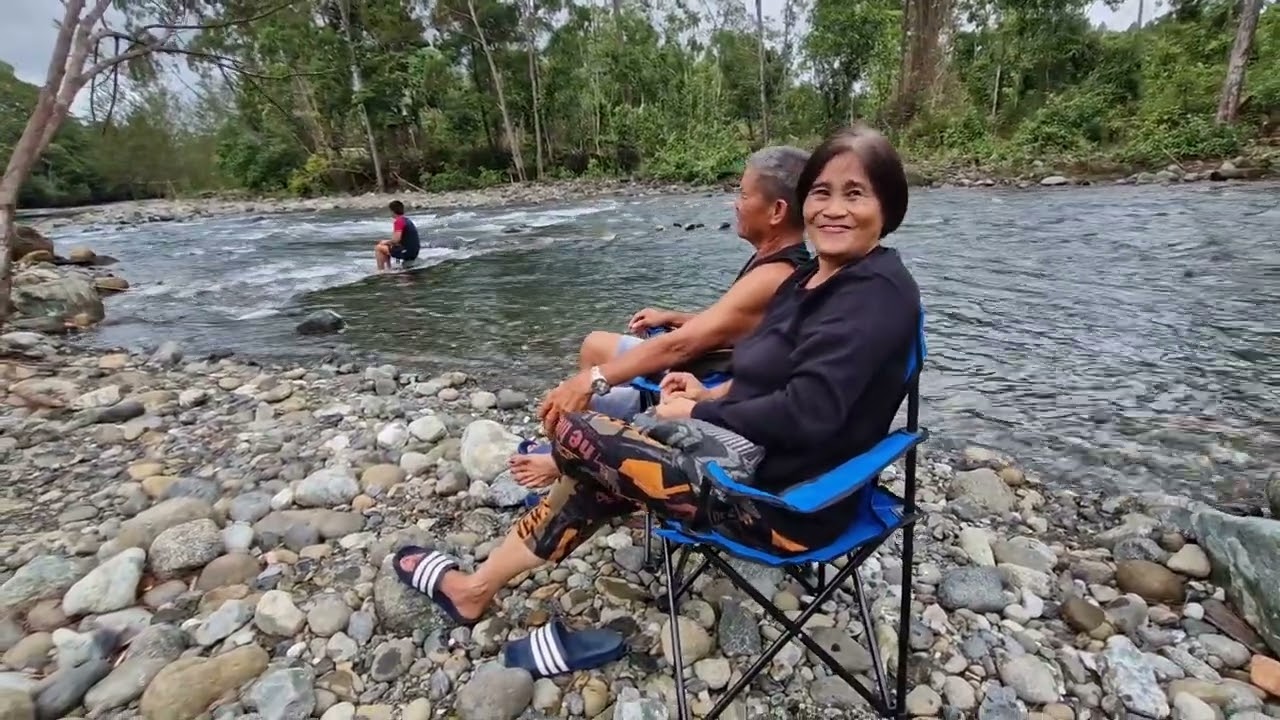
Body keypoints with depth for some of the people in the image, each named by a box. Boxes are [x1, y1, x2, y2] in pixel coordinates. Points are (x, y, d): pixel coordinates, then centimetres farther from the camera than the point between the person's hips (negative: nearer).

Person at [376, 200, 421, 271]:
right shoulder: (408, 220, 15)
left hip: (406, 252, -9)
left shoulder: (398, 221, -14)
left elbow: (396, 240, -23)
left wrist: (386, 242, -3)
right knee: (386, 246, 28)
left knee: (378, 248, 2)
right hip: (413, 253, 9)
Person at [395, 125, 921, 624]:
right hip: (755, 459, 9)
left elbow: (807, 415, -27)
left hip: (784, 499, -9)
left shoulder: (877, 294, -18)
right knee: (599, 476, 7)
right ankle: (479, 586, 23)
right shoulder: (812, 279, 11)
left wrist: (698, 413, -15)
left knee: (576, 436, -9)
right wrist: (711, 396, 0)